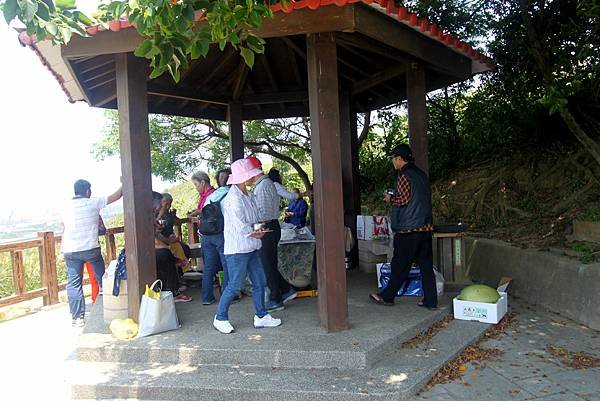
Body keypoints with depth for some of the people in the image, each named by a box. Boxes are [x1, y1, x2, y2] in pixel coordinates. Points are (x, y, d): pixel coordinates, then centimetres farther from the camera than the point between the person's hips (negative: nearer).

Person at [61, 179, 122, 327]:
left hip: (70, 251, 3)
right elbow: (116, 196, 3)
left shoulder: (67, 207, 5)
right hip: (91, 249, -2)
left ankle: (78, 318, 7)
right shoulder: (93, 203, -4)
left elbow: (64, 230, 9)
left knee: (73, 284, 6)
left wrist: (64, 249, 16)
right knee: (102, 278, 16)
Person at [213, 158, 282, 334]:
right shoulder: (233, 199, -18)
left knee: (259, 281, 12)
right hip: (237, 249, -9)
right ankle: (220, 318, 17)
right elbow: (241, 227, -20)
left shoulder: (248, 195, 10)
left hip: (250, 247, 9)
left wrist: (258, 230, -2)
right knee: (235, 285, 0)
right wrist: (256, 233, -4)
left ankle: (261, 316, 24)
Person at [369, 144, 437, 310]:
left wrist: (390, 199, 0)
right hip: (426, 226, 8)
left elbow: (404, 199, -19)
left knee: (400, 265, 3)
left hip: (408, 228, -8)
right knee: (426, 265, 9)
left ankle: (387, 296, 15)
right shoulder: (421, 174, 15)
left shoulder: (404, 175, -11)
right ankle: (430, 301, 13)